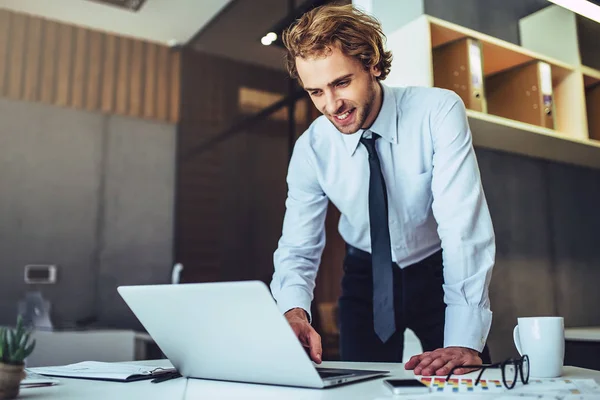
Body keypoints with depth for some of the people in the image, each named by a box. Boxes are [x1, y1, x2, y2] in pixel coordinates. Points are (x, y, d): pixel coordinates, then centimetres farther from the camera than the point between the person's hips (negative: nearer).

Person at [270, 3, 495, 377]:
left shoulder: (439, 112, -23)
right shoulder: (311, 150, -14)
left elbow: (463, 225, -30)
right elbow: (298, 248, -14)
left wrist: (465, 341, -40)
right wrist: (294, 311, -36)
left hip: (439, 273, -1)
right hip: (367, 277, 2)